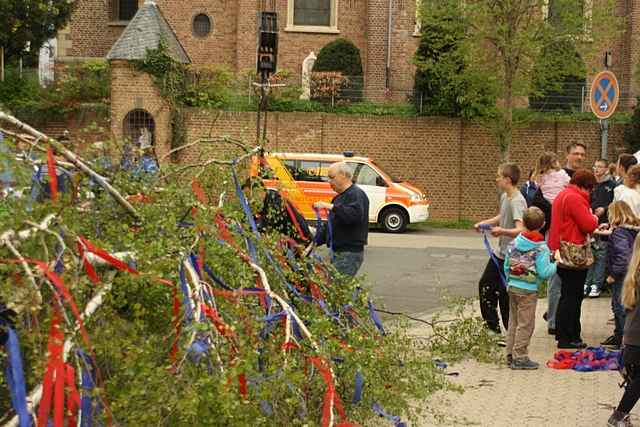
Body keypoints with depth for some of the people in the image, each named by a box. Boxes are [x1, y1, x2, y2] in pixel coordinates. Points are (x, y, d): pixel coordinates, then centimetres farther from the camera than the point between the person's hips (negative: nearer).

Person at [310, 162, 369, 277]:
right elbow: (329, 226, 25)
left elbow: (355, 214, -31)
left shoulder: (356, 194, -10)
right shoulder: (339, 197, 22)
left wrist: (330, 207, -29)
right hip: (337, 252, 10)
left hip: (350, 253, -10)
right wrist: (314, 243, 14)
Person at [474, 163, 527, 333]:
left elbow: (520, 230, -34)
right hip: (500, 253, 10)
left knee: (505, 295, -5)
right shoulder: (504, 196, 6)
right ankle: (492, 326, 32)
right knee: (485, 285, 18)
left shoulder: (517, 201, -23)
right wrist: (484, 223, 18)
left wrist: (502, 231, -50)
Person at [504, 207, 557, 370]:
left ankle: (511, 354, 20)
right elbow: (543, 272, -16)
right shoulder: (541, 248, -13)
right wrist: (554, 265, 2)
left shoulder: (513, 243, 4)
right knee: (525, 324, 0)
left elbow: (506, 267, 9)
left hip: (512, 287, 6)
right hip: (528, 290, -6)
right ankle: (519, 358, 2)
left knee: (513, 322, 15)